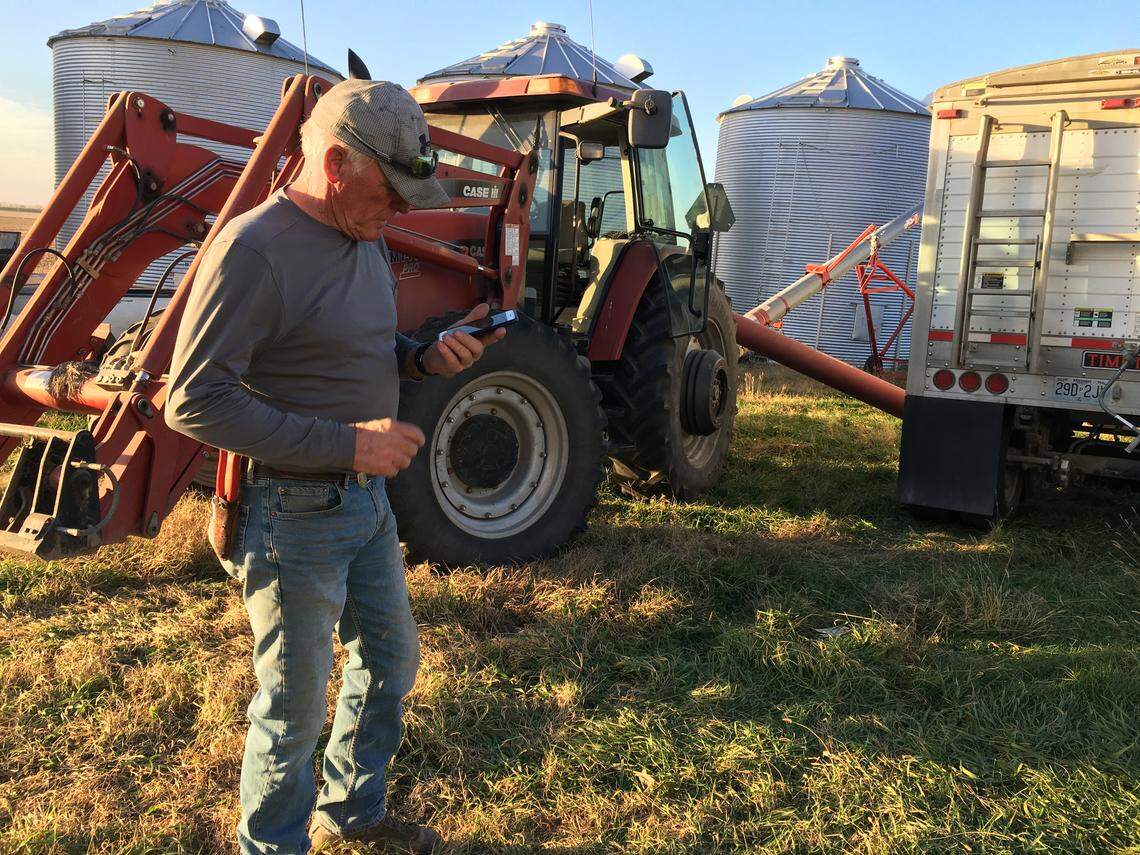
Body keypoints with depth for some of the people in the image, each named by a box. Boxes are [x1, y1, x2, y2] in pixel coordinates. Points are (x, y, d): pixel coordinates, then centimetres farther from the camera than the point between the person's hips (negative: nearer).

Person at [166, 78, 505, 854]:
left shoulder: (367, 241, 5)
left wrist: (427, 358, -4)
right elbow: (194, 402, -23)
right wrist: (346, 442, -27)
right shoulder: (253, 249, -22)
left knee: (391, 662, 22)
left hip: (368, 497, 9)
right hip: (295, 513, -9)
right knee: (294, 706, 8)